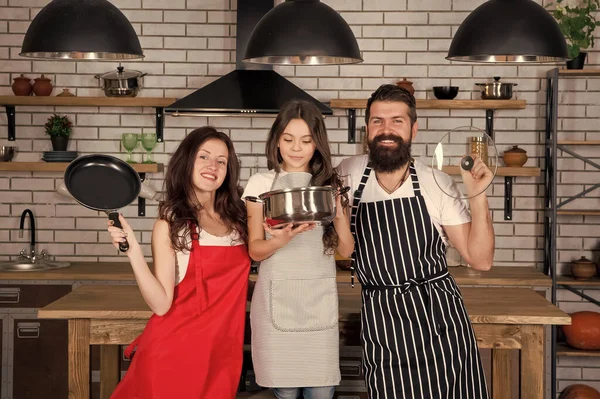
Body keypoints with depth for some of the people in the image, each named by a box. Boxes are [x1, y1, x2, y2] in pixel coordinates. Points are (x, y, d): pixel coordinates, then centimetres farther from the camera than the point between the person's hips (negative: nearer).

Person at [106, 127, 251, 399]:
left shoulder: (237, 218, 6)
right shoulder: (170, 224, -8)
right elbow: (161, 304, -15)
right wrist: (133, 251, -24)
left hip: (222, 351, 5)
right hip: (175, 350, -4)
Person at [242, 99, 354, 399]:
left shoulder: (331, 185, 7)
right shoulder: (261, 183, 1)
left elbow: (346, 250, 6)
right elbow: (255, 250, -1)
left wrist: (339, 215, -13)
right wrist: (281, 240, -22)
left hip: (320, 299, 1)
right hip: (276, 299, -1)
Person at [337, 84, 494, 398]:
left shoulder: (437, 184, -4)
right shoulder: (349, 172, 0)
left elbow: (480, 259, -4)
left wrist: (477, 196, -14)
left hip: (438, 317, -1)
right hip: (380, 327, 1)